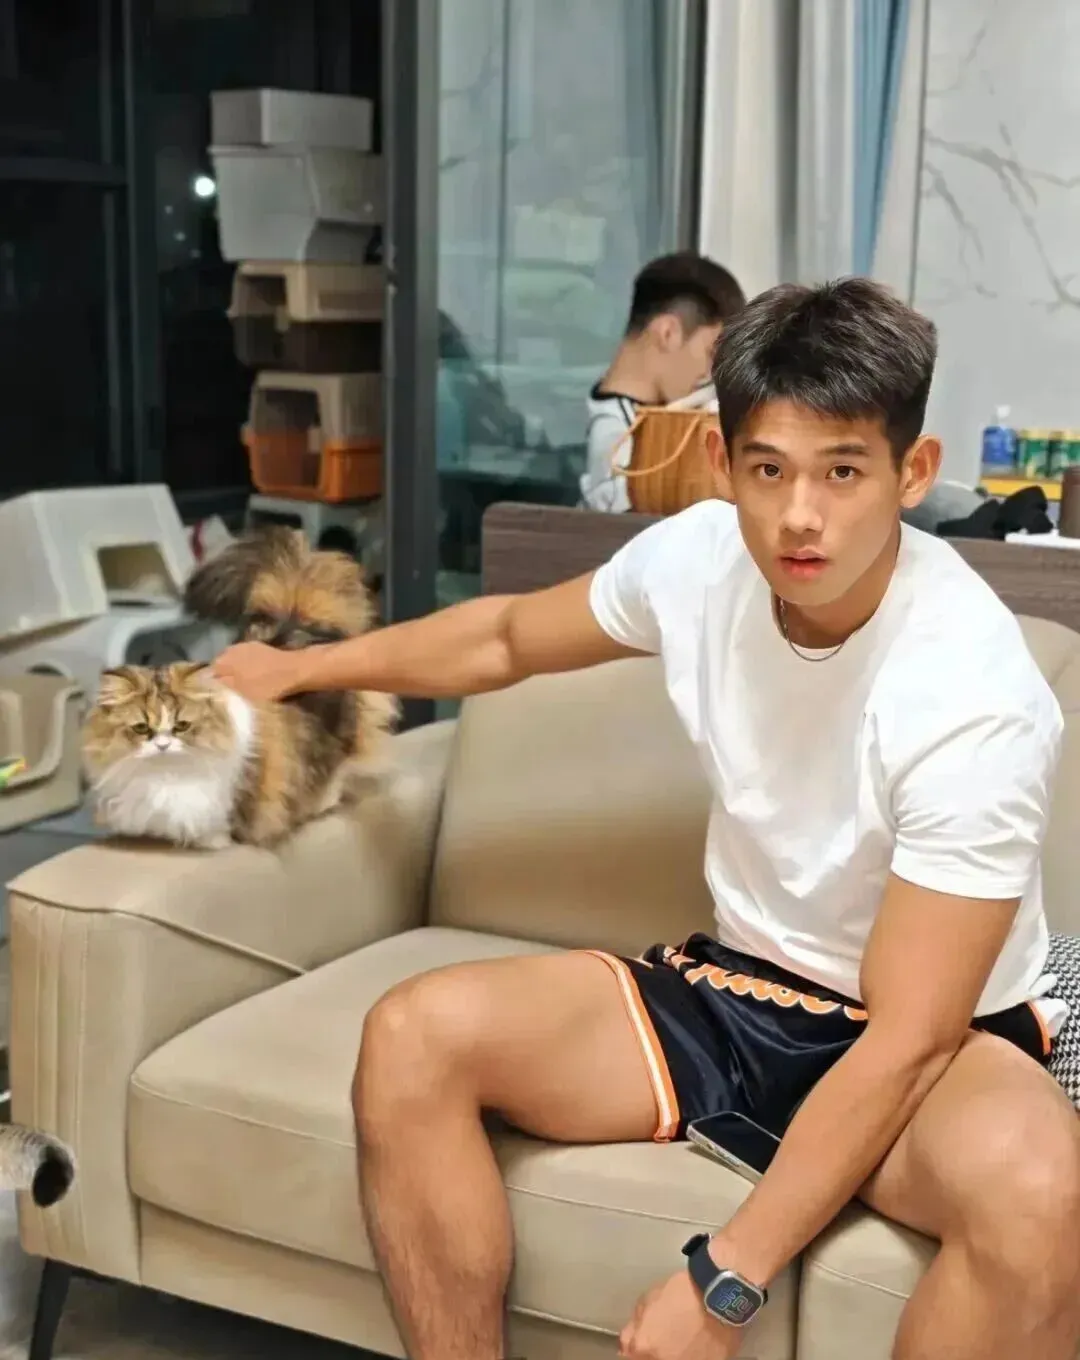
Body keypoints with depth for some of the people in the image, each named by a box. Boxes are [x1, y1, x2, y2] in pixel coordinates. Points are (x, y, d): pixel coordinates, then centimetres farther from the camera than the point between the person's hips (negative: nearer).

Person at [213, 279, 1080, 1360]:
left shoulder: (977, 700, -26)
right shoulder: (698, 558, -11)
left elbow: (906, 1041, -25)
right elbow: (509, 637, 12)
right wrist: (298, 667, 23)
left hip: (945, 1034, -4)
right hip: (739, 986, 5)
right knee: (413, 1037, -16)